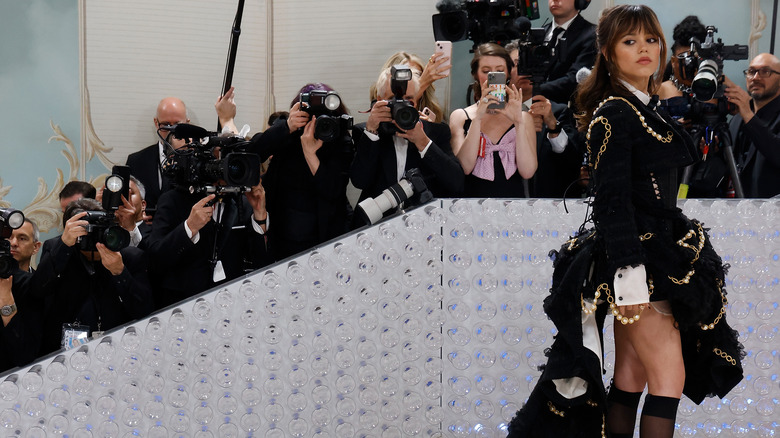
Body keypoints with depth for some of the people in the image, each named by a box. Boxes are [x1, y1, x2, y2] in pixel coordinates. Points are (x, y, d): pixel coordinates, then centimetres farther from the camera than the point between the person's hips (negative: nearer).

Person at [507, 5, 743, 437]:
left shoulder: (644, 111, 16)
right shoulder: (613, 114, -12)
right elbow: (612, 200, -18)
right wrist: (629, 272, -24)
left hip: (656, 252, 9)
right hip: (633, 257, -9)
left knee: (632, 374, 10)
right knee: (669, 375, -11)